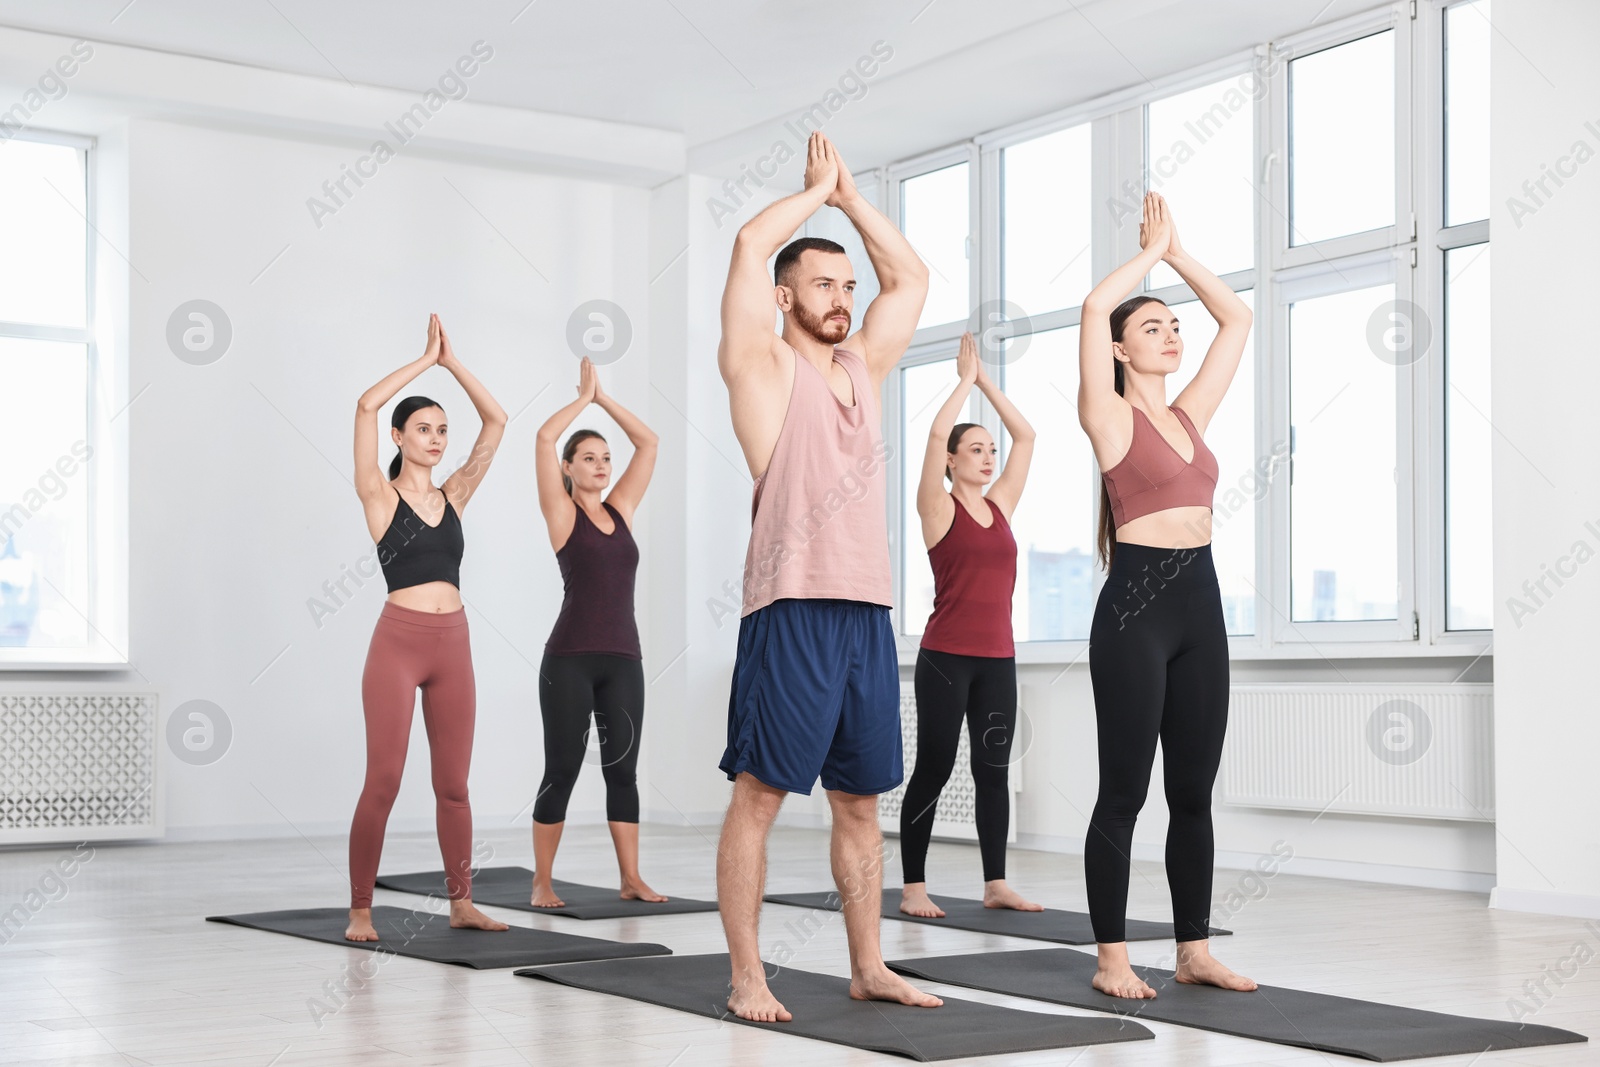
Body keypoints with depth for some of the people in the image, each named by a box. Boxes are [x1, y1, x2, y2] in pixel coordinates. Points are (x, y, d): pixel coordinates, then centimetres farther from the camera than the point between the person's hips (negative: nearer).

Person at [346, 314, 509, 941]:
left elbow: (495, 422, 9)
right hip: (398, 642, -5)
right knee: (383, 781, -4)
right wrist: (425, 360, -3)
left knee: (454, 783, 9)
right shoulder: (380, 496, 1)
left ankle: (461, 903, 17)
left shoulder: (453, 496, 12)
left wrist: (452, 362, 5)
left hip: (453, 645, 5)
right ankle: (360, 910, 3)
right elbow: (366, 407, -11)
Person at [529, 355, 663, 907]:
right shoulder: (562, 512, 0)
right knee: (562, 770, -2)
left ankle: (632, 879, 9)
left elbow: (648, 442, 14)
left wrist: (603, 397, 12)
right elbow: (544, 437, -10)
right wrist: (583, 397, 3)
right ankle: (542, 883, 8)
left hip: (623, 658, 5)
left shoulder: (620, 509, 14)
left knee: (623, 768, 6)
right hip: (570, 658, -5)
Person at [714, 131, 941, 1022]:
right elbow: (750, 245, -8)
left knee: (861, 799, 11)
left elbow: (911, 278, 24)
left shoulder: (862, 367, 19)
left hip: (868, 612, 7)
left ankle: (869, 967, 18)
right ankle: (748, 977, 1)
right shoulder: (764, 365, 2)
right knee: (761, 792, -3)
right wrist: (817, 191, 7)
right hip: (793, 610, -6)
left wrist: (852, 197, 19)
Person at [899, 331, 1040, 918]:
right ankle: (913, 887, 5)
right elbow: (936, 433, -16)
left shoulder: (1001, 504, 12)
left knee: (994, 770, 7)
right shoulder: (939, 507, -3)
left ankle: (995, 883, 12)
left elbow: (1025, 436, 12)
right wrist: (967, 380, -5)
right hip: (946, 656, -6)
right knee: (933, 769, -2)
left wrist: (988, 382, 10)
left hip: (997, 658, 6)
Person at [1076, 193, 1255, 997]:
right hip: (1136, 601, -6)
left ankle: (1194, 950, 17)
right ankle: (1111, 957, 6)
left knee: (1194, 789, 9)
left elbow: (1237, 320, 20)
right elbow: (1093, 308, -15)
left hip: (1200, 600, 6)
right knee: (1125, 790, -1)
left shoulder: (1190, 415, 15)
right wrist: (1151, 252, -1)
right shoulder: (1111, 417, -2)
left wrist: (1179, 253, 16)